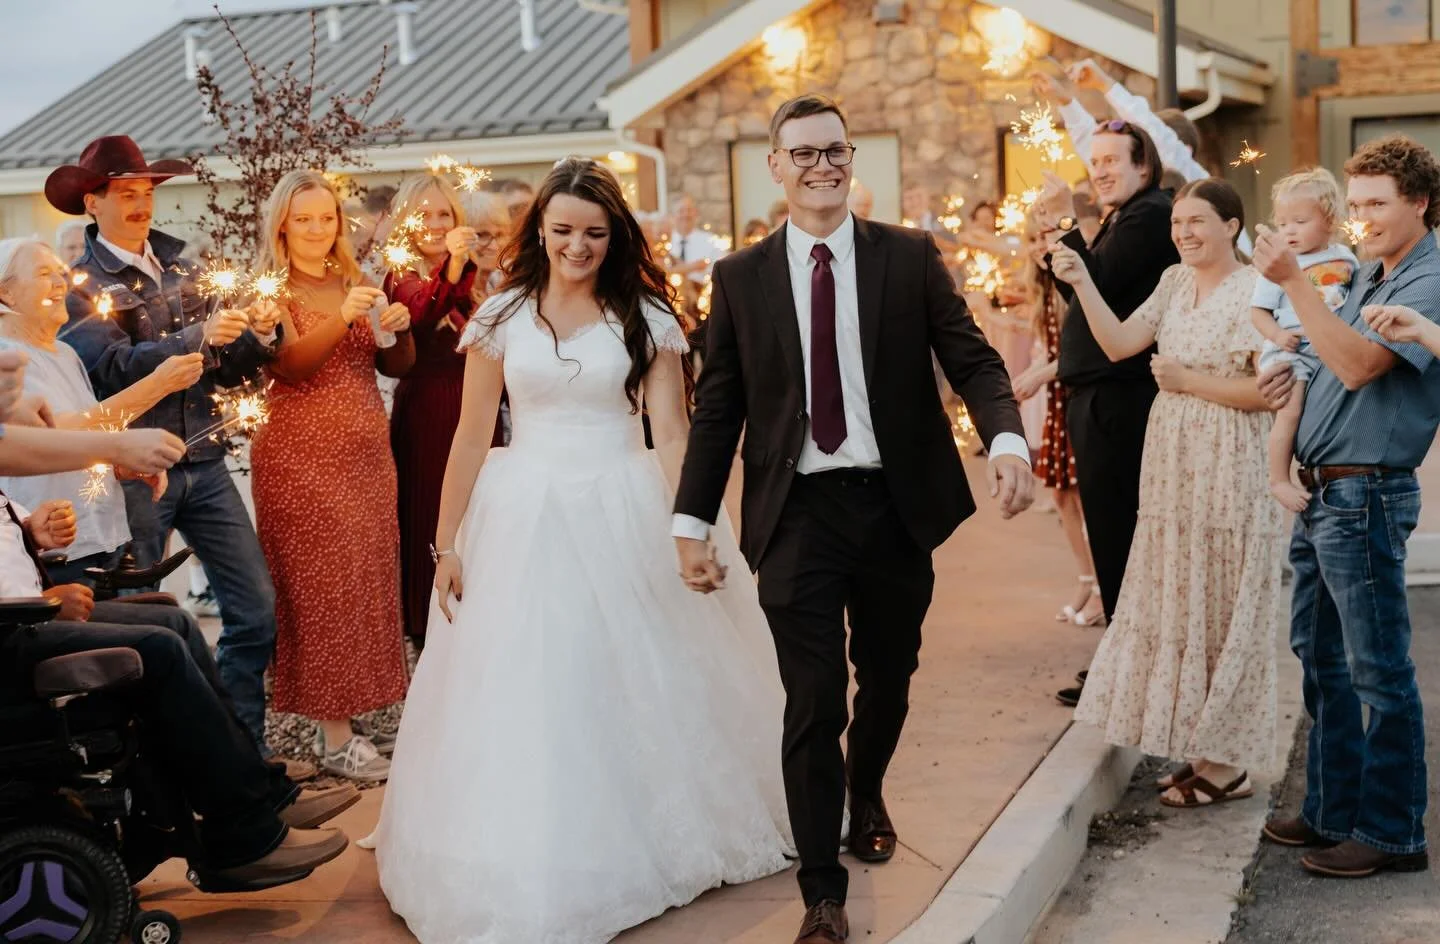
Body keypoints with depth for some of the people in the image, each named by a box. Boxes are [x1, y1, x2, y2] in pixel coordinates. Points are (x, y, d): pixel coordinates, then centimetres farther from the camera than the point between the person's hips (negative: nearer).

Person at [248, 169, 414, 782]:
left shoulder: (354, 282, 15)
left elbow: (397, 367, 13)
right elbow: (287, 366, -17)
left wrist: (398, 328, -7)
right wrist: (342, 319, -29)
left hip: (367, 453, 6)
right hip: (302, 456, -6)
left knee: (368, 582, 4)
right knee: (321, 586, -6)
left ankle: (343, 720, 12)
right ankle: (335, 738, -2)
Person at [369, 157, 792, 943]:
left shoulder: (646, 318, 0)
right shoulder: (502, 317, 2)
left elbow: (673, 437, -3)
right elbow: (471, 438, 4)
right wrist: (446, 545, 3)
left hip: (623, 519, 0)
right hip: (524, 521, 1)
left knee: (639, 690, 7)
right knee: (522, 699, 4)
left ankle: (646, 842, 28)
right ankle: (532, 870, 20)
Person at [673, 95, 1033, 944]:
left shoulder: (911, 257, 2)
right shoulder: (741, 277, 3)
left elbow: (972, 359, -3)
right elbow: (718, 408, 4)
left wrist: (1008, 440, -22)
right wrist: (693, 521, 0)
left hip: (896, 505, 2)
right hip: (797, 513, -1)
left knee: (888, 677, 18)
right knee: (814, 703, -4)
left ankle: (867, 796, 48)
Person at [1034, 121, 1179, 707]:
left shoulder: (1152, 214, -12)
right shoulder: (1124, 220, 20)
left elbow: (1096, 286, -20)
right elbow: (1083, 295, 17)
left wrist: (1066, 224, -16)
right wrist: (1056, 232, 7)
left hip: (1118, 400, -11)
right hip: (1099, 396, 11)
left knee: (1115, 533, -5)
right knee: (1114, 532, 15)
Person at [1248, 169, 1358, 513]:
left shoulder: (1345, 258, 9)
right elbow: (1258, 310, -2)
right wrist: (1277, 334, -19)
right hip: (1292, 352, -5)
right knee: (1290, 410, -18)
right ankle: (1279, 480, -12)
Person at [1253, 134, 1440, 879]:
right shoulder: (1367, 278, 15)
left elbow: (1359, 364, -25)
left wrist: (1293, 282, -27)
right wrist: (1295, 367, 5)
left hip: (1365, 496, -10)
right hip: (1322, 493, 10)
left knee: (1378, 672, -1)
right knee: (1321, 659, 16)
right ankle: (1333, 811, 28)